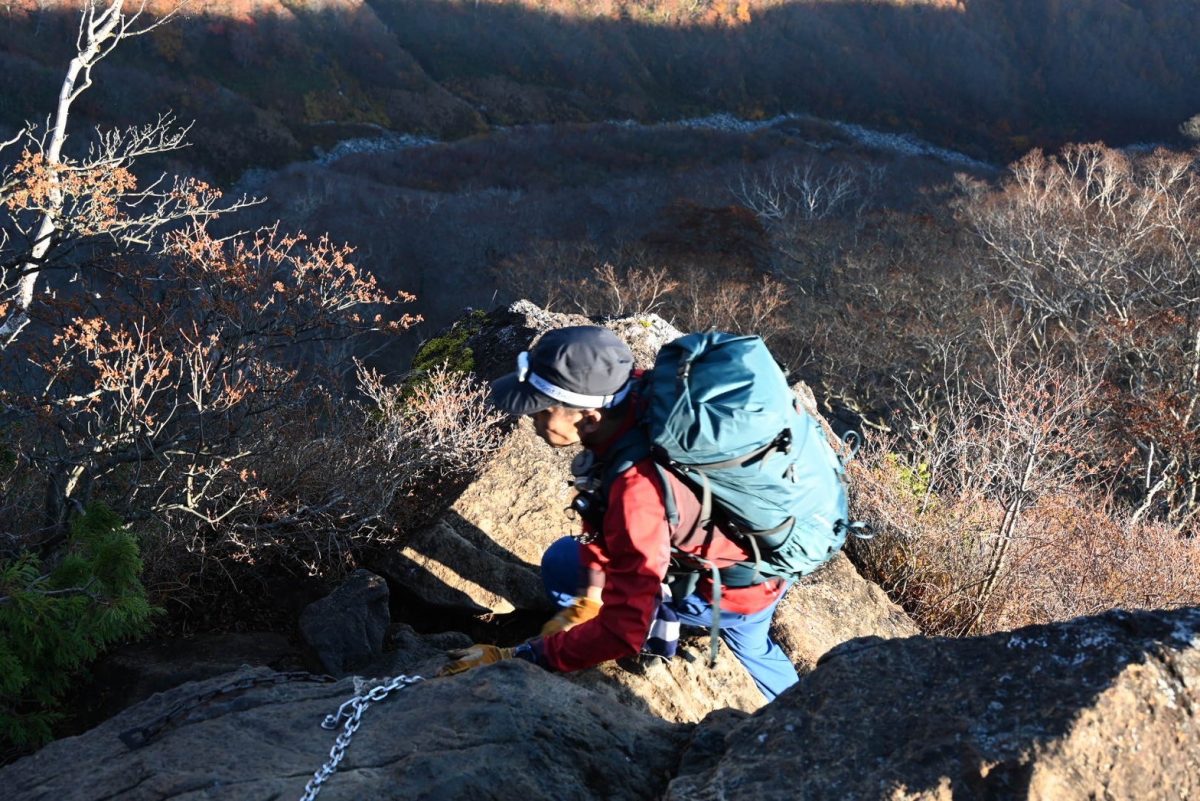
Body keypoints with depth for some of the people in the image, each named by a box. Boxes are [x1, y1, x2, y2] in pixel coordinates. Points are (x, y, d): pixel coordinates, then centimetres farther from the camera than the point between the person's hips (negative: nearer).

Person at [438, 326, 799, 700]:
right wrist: (590, 597, -6)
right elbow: (602, 513, -5)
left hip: (738, 589, -7)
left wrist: (515, 657, -32)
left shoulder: (639, 492, -43)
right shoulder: (630, 396, -21)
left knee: (561, 564, 1)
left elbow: (624, 632, -38)